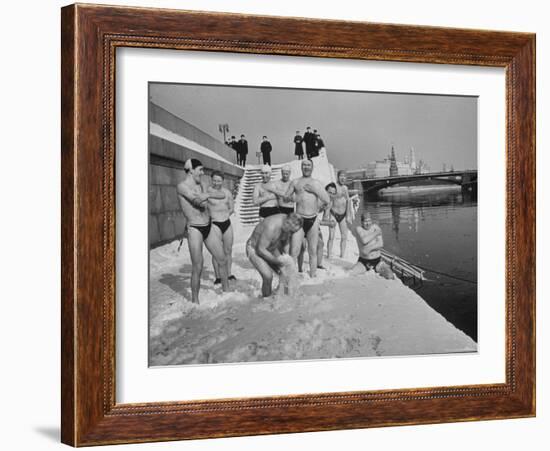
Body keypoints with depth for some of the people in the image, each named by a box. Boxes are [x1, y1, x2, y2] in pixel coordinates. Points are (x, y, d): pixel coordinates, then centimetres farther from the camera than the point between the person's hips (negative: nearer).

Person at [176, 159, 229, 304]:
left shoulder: (199, 186, 14)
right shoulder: (182, 186, -11)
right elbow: (198, 200, -21)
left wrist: (205, 195, -1)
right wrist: (209, 195, -6)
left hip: (208, 227, 8)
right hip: (195, 230, -8)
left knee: (223, 261, 10)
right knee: (197, 268, -8)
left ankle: (226, 291, 26)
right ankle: (195, 301, 4)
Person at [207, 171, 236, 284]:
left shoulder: (227, 192, 7)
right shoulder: (207, 191, -9)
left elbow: (232, 208, 16)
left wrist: (224, 215, 3)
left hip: (227, 223, 5)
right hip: (215, 225, -5)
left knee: (228, 251, 10)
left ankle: (229, 274, 21)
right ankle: (218, 277, 6)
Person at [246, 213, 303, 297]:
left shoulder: (288, 220, -15)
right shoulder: (271, 227, -39)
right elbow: (260, 250, -30)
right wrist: (276, 260, -29)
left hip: (269, 249, 8)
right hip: (254, 249, -8)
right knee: (268, 276, -23)